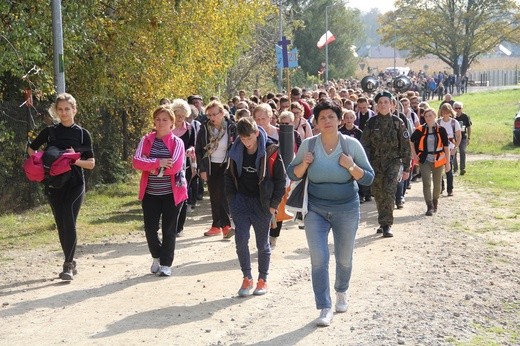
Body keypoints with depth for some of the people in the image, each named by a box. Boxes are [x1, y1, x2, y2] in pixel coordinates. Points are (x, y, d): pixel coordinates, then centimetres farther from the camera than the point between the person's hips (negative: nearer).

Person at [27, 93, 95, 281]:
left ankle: (68, 265, -10)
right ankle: (71, 262, 19)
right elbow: (31, 149, 18)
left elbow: (91, 163, 2)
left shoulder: (82, 134, 1)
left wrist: (76, 160, -17)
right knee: (61, 225, 6)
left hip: (75, 185, -2)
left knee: (69, 224, -13)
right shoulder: (49, 132, 5)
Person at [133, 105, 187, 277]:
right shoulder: (146, 140, 3)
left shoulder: (177, 142, -5)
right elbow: (136, 161, -11)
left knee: (169, 229, 3)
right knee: (150, 228, 4)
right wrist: (159, 162, -20)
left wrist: (151, 167, -12)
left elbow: (175, 166, -18)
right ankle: (157, 256, 30)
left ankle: (166, 264, 16)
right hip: (150, 192, 3)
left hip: (172, 192, -2)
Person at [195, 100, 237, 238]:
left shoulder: (231, 127, -7)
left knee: (222, 194, -16)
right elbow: (199, 150, 1)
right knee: (214, 197, 8)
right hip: (211, 166, 3)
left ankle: (225, 225, -16)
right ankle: (217, 225, 15)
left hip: (226, 165, -3)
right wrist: (202, 169, -3)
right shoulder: (205, 128, -3)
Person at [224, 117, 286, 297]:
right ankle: (247, 278, 6)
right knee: (241, 240, -8)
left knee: (263, 244, 7)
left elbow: (280, 179, -5)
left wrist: (274, 203, -7)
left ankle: (263, 280, 22)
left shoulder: (270, 151, -11)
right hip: (241, 200, 3)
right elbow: (229, 175, 13)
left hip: (262, 203, -2)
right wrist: (231, 198, 5)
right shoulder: (236, 151, 0)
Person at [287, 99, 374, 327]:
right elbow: (292, 174, 3)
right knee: (319, 259, -9)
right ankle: (325, 309, 0)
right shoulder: (308, 145, -6)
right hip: (315, 210, 0)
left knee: (344, 258, 15)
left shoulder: (352, 145, -8)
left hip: (346, 210, 0)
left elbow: (368, 178, -5)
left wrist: (351, 166, -22)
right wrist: (304, 164, -17)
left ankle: (341, 293, 44)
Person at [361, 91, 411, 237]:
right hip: (376, 163, 3)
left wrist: (406, 168, 0)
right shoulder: (371, 122, 4)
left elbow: (405, 146, 2)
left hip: (393, 161, -3)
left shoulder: (397, 122, 0)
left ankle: (386, 225, -13)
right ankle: (383, 223, 21)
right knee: (378, 194, 7)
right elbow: (365, 144, 4)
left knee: (389, 192, -17)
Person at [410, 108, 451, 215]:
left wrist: (447, 162, -3)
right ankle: (429, 207, -9)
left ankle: (435, 203, 32)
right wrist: (414, 154, 5)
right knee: (426, 183, -11)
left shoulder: (441, 130, -4)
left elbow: (446, 147, -2)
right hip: (425, 161, 0)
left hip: (438, 161, 0)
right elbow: (411, 141, 12)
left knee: (437, 184, 12)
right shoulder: (420, 130, -3)